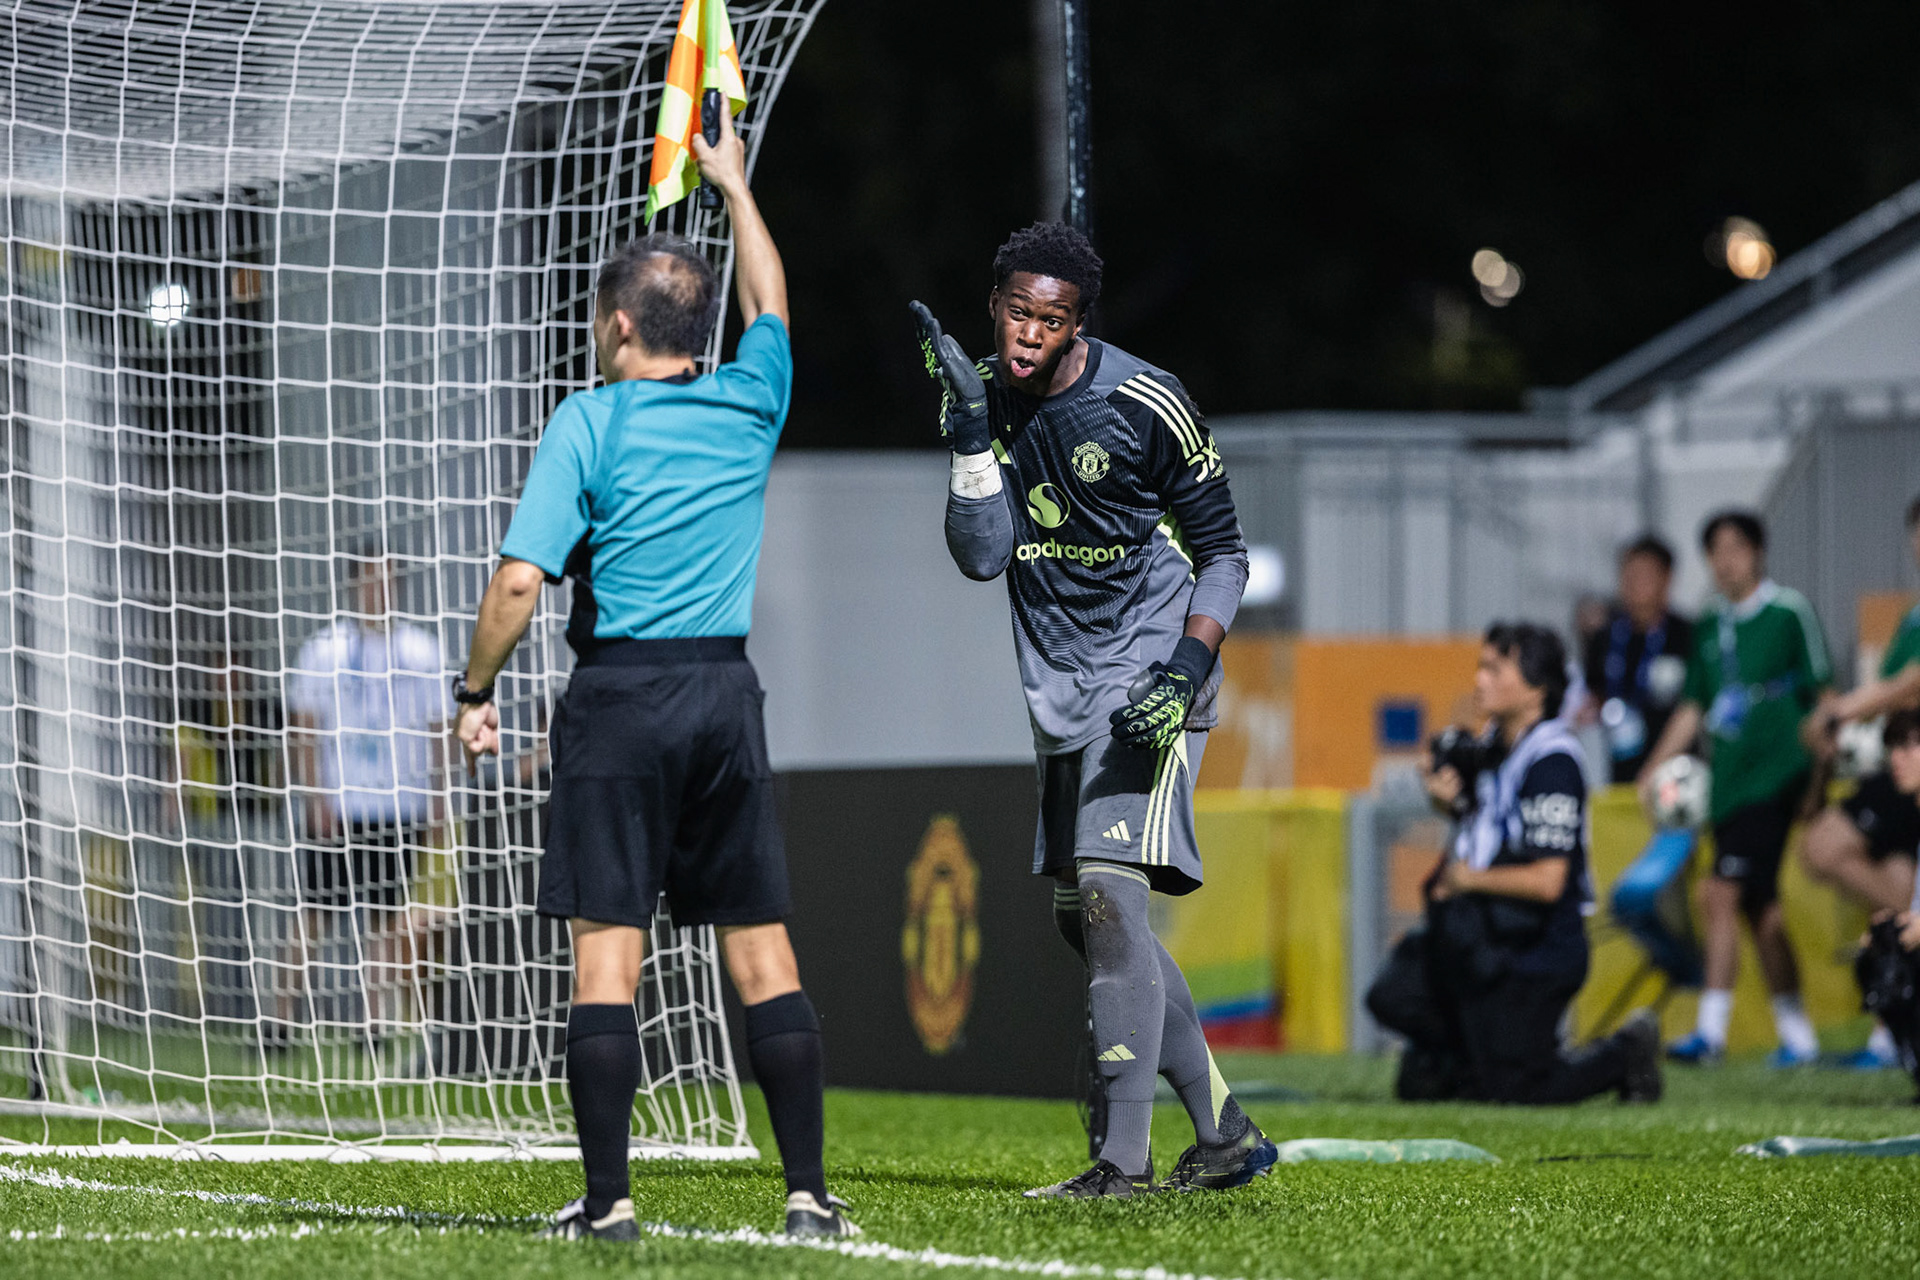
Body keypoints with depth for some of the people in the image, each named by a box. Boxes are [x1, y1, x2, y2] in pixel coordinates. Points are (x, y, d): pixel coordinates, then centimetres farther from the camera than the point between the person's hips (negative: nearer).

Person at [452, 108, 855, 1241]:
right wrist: (734, 184, 43)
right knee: (762, 946, 5)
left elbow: (521, 579, -11)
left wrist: (478, 692, 2)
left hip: (619, 694, -4)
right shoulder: (750, 406, 7)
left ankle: (608, 1195, -6)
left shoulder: (589, 424, -5)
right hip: (727, 691, 4)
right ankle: (809, 1190, 3)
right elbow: (769, 301, 29)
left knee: (607, 948, -3)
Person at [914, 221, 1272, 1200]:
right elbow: (981, 557, -3)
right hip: (1062, 692, 7)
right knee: (1082, 917, 9)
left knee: (1109, 892, -19)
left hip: (1149, 676, -7)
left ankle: (1125, 1159, -20)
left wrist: (1187, 671, -17)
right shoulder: (993, 401, 4)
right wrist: (972, 438, -14)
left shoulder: (1145, 406, -12)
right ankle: (1226, 1137, 20)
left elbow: (1224, 555, -4)